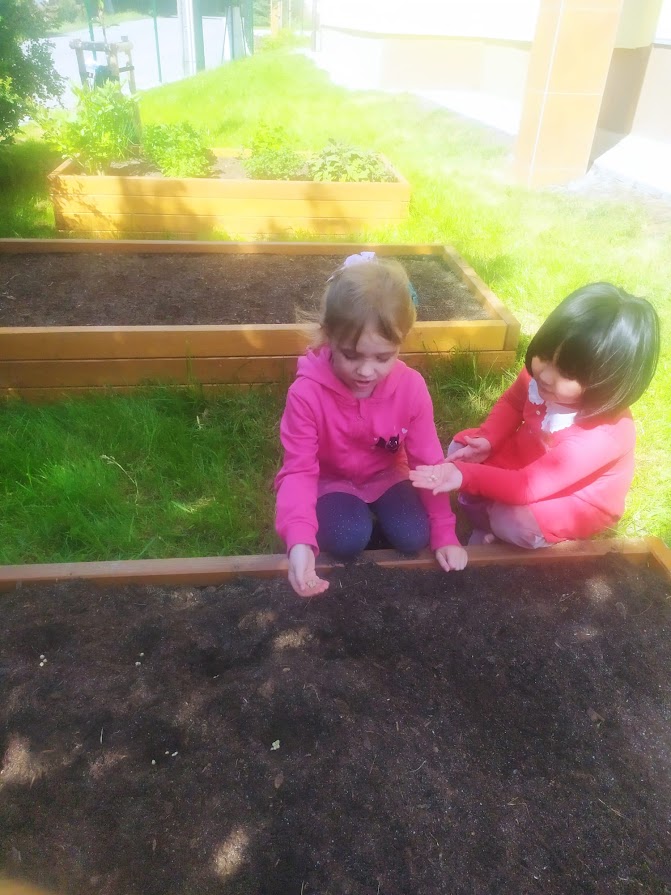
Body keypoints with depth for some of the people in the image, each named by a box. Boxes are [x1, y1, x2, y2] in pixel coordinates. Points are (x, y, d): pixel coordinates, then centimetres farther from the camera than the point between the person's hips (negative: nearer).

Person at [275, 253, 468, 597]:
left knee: (412, 537, -19)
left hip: (386, 475, 2)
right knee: (347, 539, -28)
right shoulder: (306, 392, -30)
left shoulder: (411, 387, -22)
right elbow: (299, 471, -28)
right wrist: (299, 540, -44)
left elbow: (428, 462, -13)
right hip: (332, 480, -2)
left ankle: (374, 514, 13)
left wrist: (444, 532, -12)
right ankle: (354, 518, 7)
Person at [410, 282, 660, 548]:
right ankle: (483, 527, 9)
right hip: (528, 456, 6)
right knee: (461, 449, -8)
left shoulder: (601, 435, -40)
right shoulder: (541, 371, -24)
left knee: (511, 522, -29)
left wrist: (466, 476, -43)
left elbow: (527, 486, -38)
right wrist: (487, 439, -18)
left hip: (575, 498, -6)